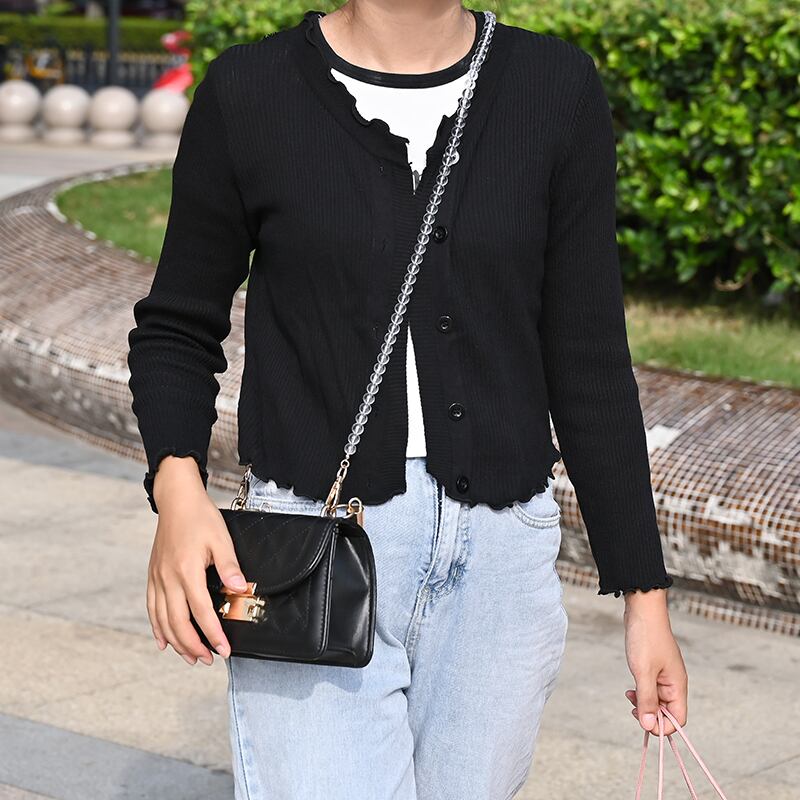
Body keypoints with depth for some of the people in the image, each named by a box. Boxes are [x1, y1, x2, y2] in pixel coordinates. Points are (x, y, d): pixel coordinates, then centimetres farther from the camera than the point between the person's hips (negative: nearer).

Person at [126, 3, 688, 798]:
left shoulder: (556, 88, 2)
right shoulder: (248, 93, -2)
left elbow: (588, 361, 5)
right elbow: (178, 329, 7)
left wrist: (643, 590, 5)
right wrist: (177, 489, -12)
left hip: (501, 558, 2)